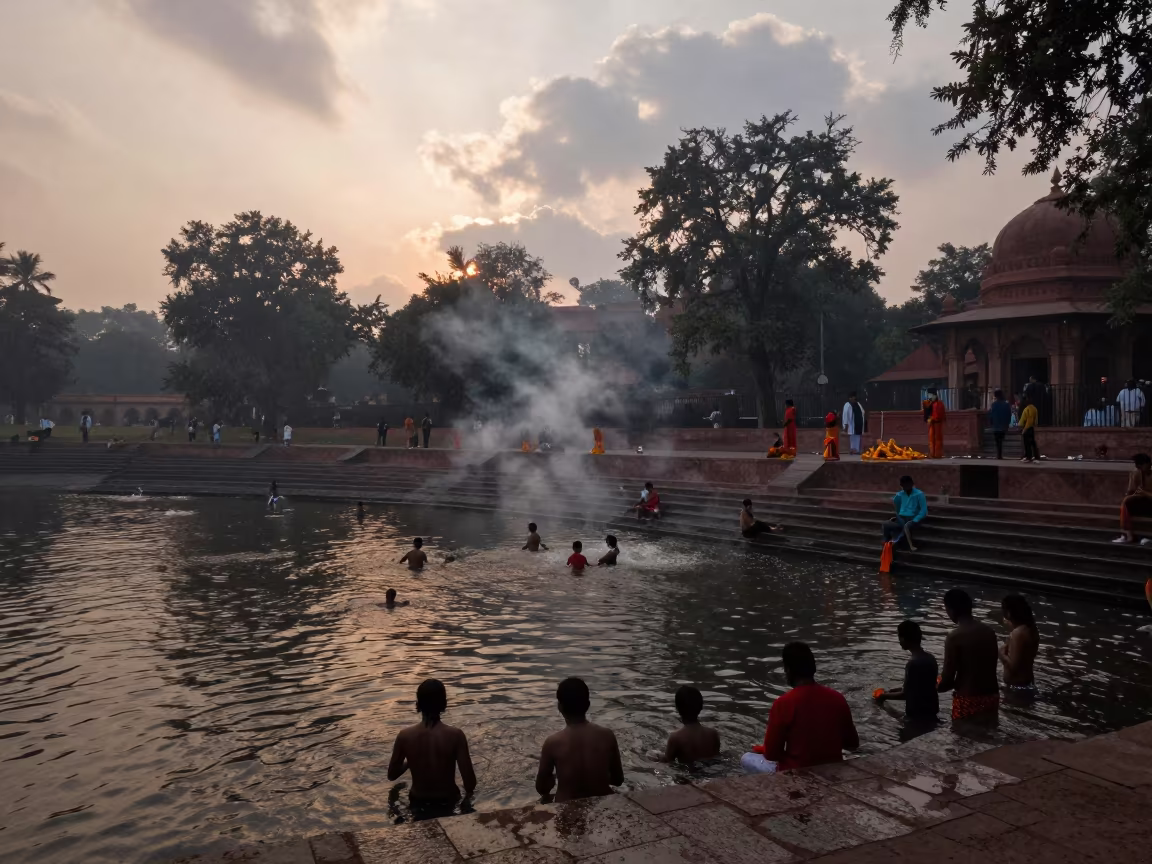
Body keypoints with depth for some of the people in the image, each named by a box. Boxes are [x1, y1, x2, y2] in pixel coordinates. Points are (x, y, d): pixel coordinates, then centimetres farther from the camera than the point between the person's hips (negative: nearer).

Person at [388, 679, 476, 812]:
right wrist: (468, 792, 2)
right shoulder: (455, 735, -22)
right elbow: (470, 782, -20)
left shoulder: (405, 736, -18)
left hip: (419, 803, 1)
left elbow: (392, 775, -3)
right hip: (448, 801, -1)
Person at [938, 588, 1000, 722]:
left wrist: (935, 687, 5)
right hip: (991, 696, 6)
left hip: (968, 700, -6)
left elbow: (947, 680, -15)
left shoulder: (954, 637, -17)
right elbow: (992, 664, 13)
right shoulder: (989, 631, 3)